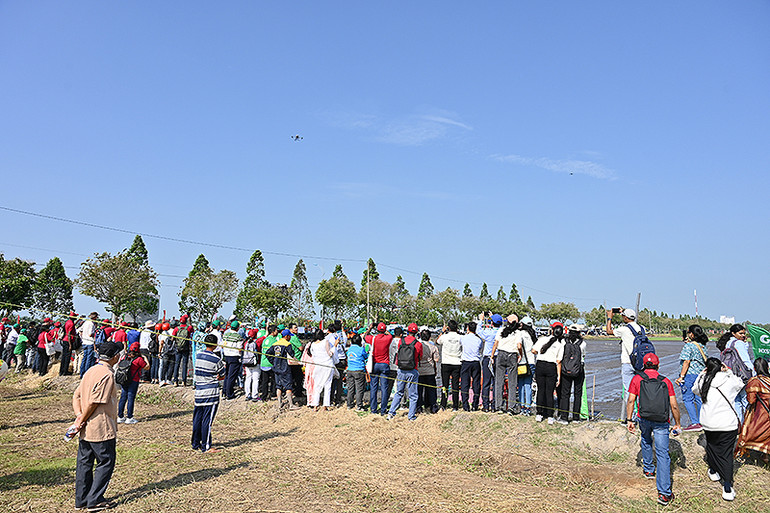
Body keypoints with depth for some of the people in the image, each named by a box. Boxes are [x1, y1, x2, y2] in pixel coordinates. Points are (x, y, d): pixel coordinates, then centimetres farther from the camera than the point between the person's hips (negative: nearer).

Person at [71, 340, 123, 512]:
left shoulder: (91, 370, 10)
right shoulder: (107, 375, -19)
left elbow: (76, 395, 8)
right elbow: (94, 402, -21)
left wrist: (79, 414, -2)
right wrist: (81, 420, -11)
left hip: (86, 430, 9)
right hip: (101, 429, -9)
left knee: (84, 462, 15)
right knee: (106, 463, 4)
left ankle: (81, 499, 25)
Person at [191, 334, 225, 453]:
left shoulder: (198, 356, 5)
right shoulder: (216, 359, -13)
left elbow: (199, 373, 13)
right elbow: (222, 376, -4)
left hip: (198, 391, 6)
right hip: (211, 394, -6)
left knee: (197, 419, 13)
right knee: (207, 420, 0)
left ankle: (195, 444, 23)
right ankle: (206, 447, 6)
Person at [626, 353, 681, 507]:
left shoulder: (637, 379, 5)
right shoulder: (666, 381, 7)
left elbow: (631, 400, -1)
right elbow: (674, 406, 3)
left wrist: (629, 420, 4)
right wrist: (677, 424, 14)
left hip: (644, 419, 1)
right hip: (662, 422, 0)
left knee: (646, 441, 32)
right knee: (663, 455, 0)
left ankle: (648, 469, 45)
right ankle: (664, 493, -3)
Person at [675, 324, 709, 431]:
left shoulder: (689, 346, -13)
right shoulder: (702, 346, 10)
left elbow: (686, 362, -18)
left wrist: (681, 376, -16)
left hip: (690, 374, -8)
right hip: (701, 374, 8)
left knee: (688, 399, -2)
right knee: (699, 399, 12)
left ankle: (695, 423, -5)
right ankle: (702, 422, 17)